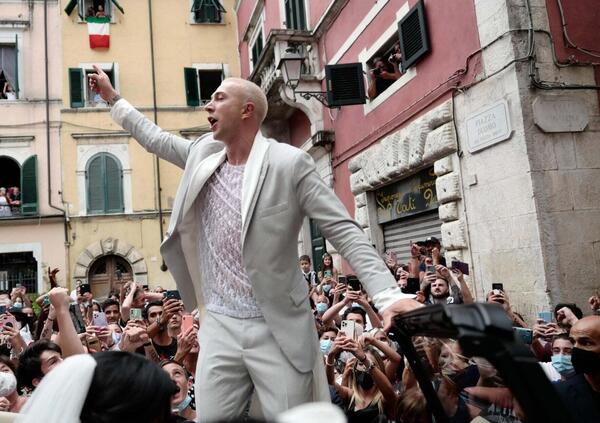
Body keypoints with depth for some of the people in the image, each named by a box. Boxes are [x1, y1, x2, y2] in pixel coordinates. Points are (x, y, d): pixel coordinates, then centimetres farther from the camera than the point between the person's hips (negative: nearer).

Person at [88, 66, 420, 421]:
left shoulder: (290, 163, -12)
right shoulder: (203, 155, 6)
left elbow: (345, 232, -14)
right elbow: (156, 138, 25)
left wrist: (388, 293, -24)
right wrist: (113, 98, 30)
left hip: (278, 330, -5)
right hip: (219, 326, 5)